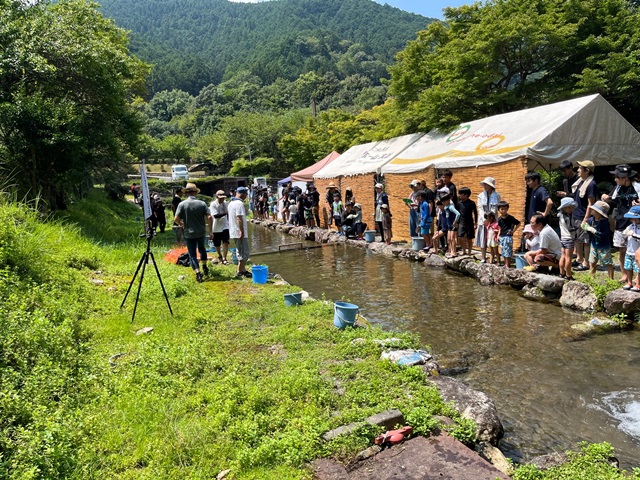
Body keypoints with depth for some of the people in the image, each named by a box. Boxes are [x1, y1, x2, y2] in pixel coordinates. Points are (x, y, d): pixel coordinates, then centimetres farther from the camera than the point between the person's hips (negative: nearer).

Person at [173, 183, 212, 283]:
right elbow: (209, 217, -11)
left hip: (189, 233, -2)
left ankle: (198, 273, -5)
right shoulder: (202, 203, -5)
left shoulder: (182, 204, -10)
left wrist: (181, 224, 7)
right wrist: (210, 230, -1)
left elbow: (176, 219, -15)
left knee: (192, 254, 6)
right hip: (201, 232, 2)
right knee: (202, 248, 29)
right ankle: (204, 267, 36)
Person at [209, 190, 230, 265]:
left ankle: (224, 259, -7)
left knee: (225, 243, -11)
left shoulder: (225, 203, 2)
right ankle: (220, 257, 35)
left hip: (225, 226, 2)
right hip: (216, 227, -2)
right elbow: (215, 216, -24)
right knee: (217, 245, 12)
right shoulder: (213, 204, -14)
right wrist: (225, 213, -27)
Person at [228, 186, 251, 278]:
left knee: (240, 252, 18)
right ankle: (239, 272, -4)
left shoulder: (230, 203, 14)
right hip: (240, 232, -10)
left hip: (233, 232, 10)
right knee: (245, 253, -4)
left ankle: (243, 270, 26)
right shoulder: (240, 203, -16)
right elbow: (239, 218, -23)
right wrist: (242, 231, -23)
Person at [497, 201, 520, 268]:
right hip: (502, 237, 6)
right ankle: (505, 264, 23)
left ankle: (508, 265, 2)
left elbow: (518, 223, -4)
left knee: (508, 251, -4)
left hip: (508, 237, -6)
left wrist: (513, 230, -5)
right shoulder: (499, 219, 4)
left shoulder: (510, 218, -11)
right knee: (503, 251, 12)